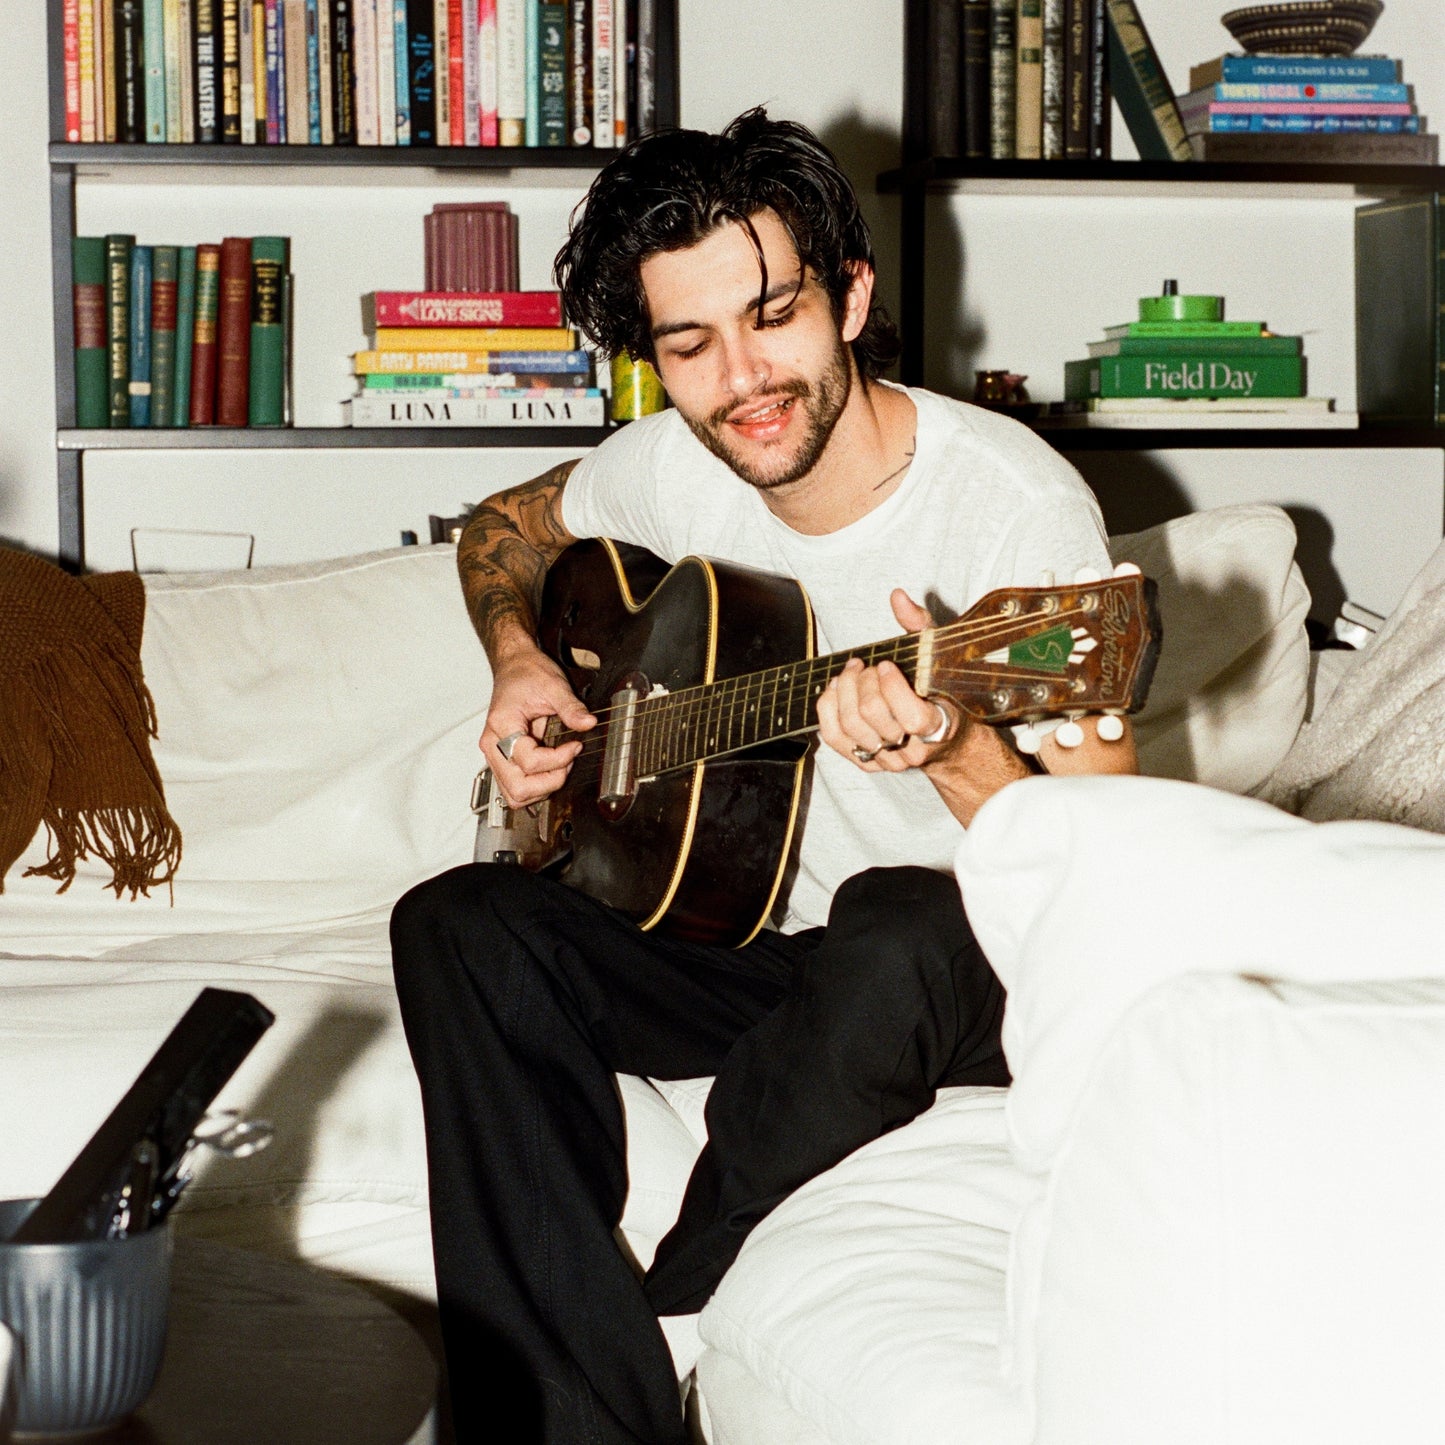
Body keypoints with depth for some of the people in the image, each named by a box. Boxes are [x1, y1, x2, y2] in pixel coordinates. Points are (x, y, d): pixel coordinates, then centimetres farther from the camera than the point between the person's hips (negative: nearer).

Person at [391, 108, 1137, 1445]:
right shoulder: (670, 470, -2)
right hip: (744, 929, 5)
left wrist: (957, 755, -38)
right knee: (461, 925, -20)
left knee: (905, 926, -40)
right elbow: (507, 527, 23)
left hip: (971, 977, -5)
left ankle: (662, 1322, -19)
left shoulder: (1019, 503, -18)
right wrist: (519, 662, 2)